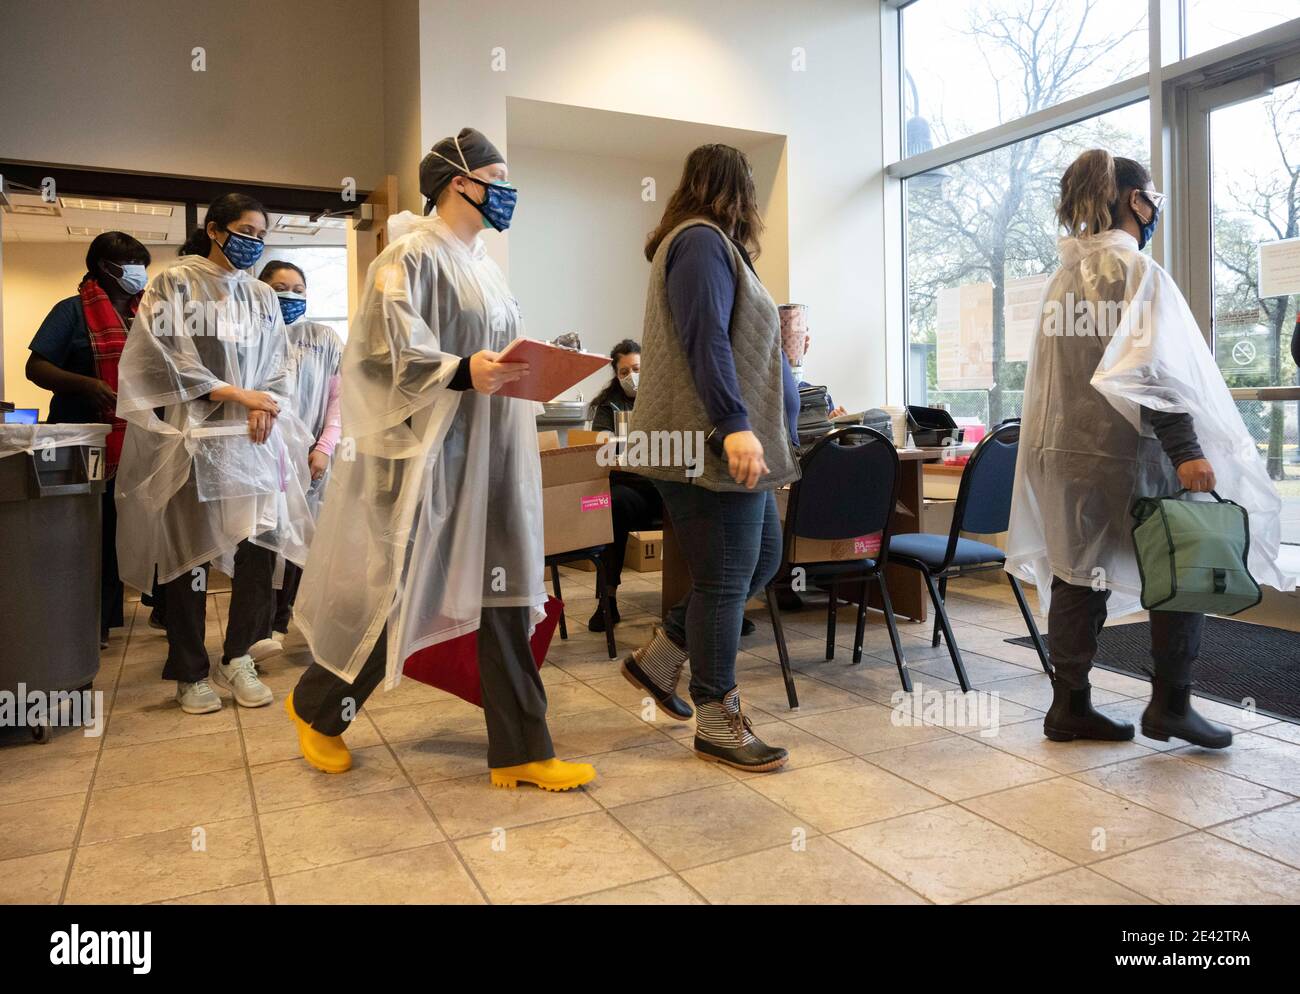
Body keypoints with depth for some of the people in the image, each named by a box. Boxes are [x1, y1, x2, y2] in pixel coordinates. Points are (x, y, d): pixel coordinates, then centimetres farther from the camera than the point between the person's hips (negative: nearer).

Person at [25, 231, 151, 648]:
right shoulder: (73, 311, -4)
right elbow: (36, 367, -9)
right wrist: (86, 385, -24)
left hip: (133, 445, 6)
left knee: (121, 535, 10)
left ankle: (107, 619, 22)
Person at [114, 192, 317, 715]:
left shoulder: (263, 296, 16)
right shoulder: (174, 283, 2)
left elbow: (278, 364, 14)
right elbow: (165, 354, -6)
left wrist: (264, 406, -6)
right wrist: (236, 394, -12)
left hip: (255, 437, 4)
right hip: (192, 434, -4)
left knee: (261, 544, -4)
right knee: (189, 552, 0)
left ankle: (237, 659, 11)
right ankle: (190, 672, 12)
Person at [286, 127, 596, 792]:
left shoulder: (481, 263, 18)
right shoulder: (413, 254, -8)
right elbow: (387, 347, -19)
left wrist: (534, 367, 6)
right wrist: (463, 372, -32)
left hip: (491, 454, 8)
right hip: (430, 450, -8)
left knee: (506, 593, 4)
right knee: (398, 587, 0)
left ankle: (520, 752, 11)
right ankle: (316, 707, 27)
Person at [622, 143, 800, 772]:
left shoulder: (706, 243, 22)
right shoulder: (701, 241, -9)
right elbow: (706, 338, -21)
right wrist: (734, 424, -28)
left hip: (731, 442, 11)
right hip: (713, 443, -11)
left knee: (762, 556, 14)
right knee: (725, 579, -4)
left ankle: (660, 658, 24)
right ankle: (717, 725, 10)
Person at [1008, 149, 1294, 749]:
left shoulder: (1065, 275, 14)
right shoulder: (1135, 269, -10)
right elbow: (1147, 368, -21)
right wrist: (1186, 449, -22)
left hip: (1067, 450, 8)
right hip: (1126, 452, -7)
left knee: (1079, 575, 10)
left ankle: (1069, 706, 15)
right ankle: (1170, 704, 13)